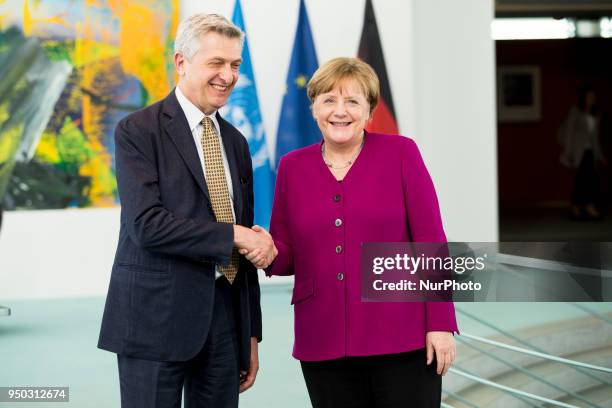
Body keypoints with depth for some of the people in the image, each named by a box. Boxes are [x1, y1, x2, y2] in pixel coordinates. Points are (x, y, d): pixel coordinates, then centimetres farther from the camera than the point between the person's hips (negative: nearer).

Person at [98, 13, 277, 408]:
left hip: (225, 317, 6)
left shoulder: (235, 141, 14)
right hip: (156, 317, -5)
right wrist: (233, 236, -16)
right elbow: (147, 224, -17)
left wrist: (252, 333, 15)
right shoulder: (138, 131, -5)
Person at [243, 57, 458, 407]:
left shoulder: (400, 153, -1)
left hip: (402, 339, -2)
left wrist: (440, 323, -8)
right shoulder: (292, 167, 6)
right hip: (324, 345, 3)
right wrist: (268, 253, -11)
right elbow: (289, 256, 11)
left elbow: (430, 241, -3)